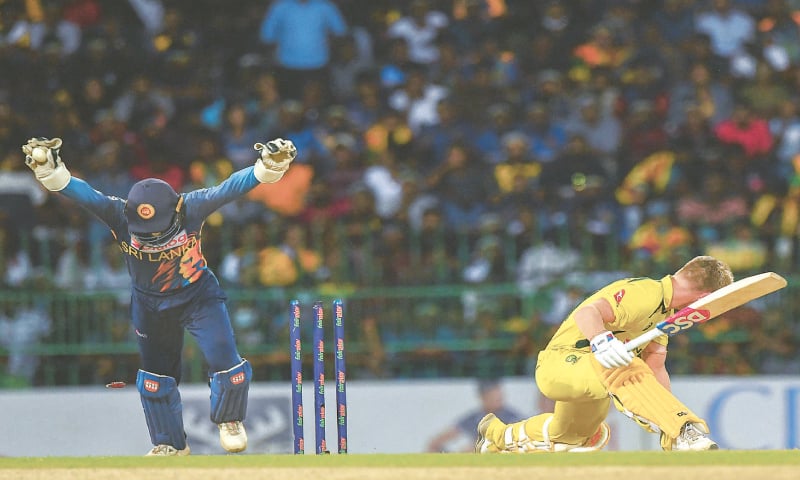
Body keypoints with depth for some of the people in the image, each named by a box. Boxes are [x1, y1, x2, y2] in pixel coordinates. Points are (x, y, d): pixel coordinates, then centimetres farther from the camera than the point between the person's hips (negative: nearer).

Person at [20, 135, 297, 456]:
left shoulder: (191, 209, -31)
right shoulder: (119, 215, -30)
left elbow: (229, 188, -39)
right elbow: (81, 193, -40)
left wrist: (269, 165, -53)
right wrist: (48, 168, -57)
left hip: (198, 295, -2)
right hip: (150, 304, 2)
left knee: (227, 366, -10)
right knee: (155, 376, 11)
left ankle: (229, 419, 21)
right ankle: (170, 444, 32)